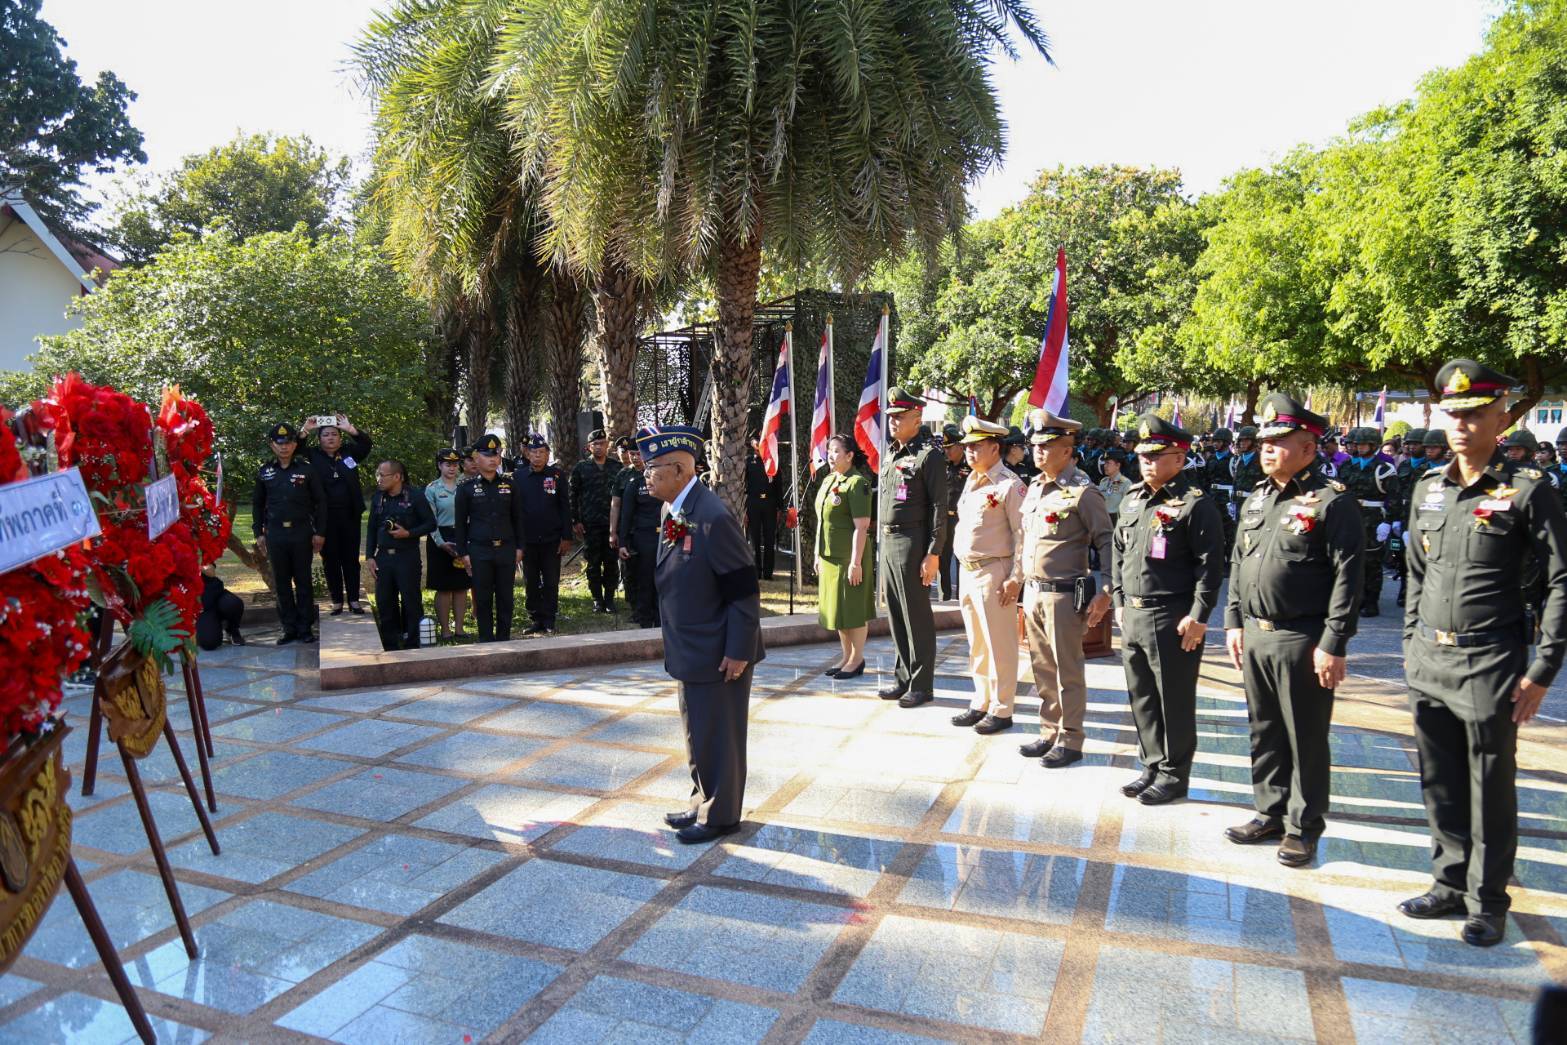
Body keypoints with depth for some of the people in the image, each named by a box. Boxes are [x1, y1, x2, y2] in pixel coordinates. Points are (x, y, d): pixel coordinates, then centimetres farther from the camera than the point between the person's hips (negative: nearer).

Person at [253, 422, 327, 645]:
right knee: (282, 582, 7)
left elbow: (320, 501, 1)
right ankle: (289, 627, 15)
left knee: (303, 581, 4)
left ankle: (305, 627, 11)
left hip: (301, 532, -3)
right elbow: (257, 504, 14)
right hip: (275, 534, 3)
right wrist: (259, 533, 8)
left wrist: (320, 532, -4)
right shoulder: (265, 472, 7)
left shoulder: (307, 469, -1)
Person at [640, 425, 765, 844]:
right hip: (692, 651, 9)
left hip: (718, 653, -9)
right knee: (698, 731, 21)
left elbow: (743, 589, -22)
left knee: (717, 736, 6)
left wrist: (739, 651, -21)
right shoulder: (676, 513, 6)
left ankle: (720, 816, 22)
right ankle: (704, 802, 37)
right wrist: (676, 644, 16)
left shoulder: (712, 517, -23)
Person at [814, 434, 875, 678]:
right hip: (829, 557, 9)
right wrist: (818, 554, 16)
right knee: (836, 609, 15)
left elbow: (861, 527, -18)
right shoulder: (827, 481, 13)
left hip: (849, 558, -9)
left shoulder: (856, 483, -13)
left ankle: (857, 659, 13)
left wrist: (856, 562, -21)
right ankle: (847, 657, 27)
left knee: (853, 611, 1)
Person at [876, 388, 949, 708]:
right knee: (895, 615, 14)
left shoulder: (929, 455, -11)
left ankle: (922, 685, 11)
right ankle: (903, 678, 26)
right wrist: (883, 539, 15)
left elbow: (940, 507, -14)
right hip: (887, 541, 8)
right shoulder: (889, 453, 14)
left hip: (912, 543, -8)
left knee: (917, 616, 0)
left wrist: (933, 554, -17)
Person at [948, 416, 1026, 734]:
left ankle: (1001, 710, 11)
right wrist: (964, 573, 16)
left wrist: (1015, 579, -18)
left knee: (999, 646, 1)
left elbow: (1022, 535, -15)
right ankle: (981, 703, 27)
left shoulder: (1009, 484, -12)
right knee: (976, 644, 16)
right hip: (967, 573, 8)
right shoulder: (971, 482, 14)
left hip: (994, 574, -8)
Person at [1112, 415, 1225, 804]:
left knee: (1174, 701, 4)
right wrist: (1120, 602, 15)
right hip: (1132, 616, 7)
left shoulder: (1196, 504, -11)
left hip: (1173, 620, -7)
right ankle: (1152, 767, 29)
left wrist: (1198, 617, -16)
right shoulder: (1131, 500, 12)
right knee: (1141, 696, 15)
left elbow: (1211, 565, -14)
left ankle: (1174, 776, 17)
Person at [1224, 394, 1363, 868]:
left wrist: (1333, 645, -17)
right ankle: (1271, 813, 30)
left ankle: (1303, 826, 19)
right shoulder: (1256, 500, 12)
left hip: (1303, 641, -7)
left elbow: (1347, 576, -14)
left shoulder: (1332, 501, -11)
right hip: (1255, 635, 7)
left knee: (1305, 739, 5)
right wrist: (1234, 623, 13)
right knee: (1264, 733, 16)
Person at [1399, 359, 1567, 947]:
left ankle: (1487, 901, 23)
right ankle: (1451, 883, 31)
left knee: (1490, 791, 7)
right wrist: (1412, 644, 14)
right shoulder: (1427, 489, 7)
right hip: (1427, 662, 5)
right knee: (1440, 785, 15)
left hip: (1489, 666, -5)